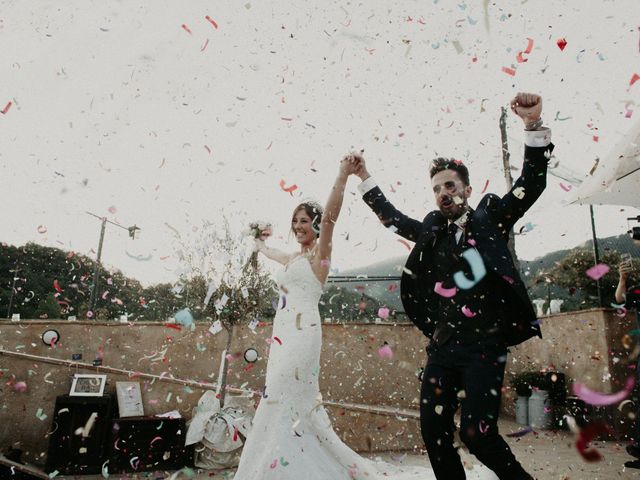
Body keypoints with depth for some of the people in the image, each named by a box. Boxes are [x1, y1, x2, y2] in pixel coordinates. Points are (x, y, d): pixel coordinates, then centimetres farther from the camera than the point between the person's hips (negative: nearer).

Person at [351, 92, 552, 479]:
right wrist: (365, 178, 24)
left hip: (485, 347, -4)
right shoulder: (432, 230, 13)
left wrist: (534, 123, -19)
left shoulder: (491, 218, 4)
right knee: (433, 432, 4)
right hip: (443, 348, 5)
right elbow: (392, 218, 25)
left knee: (476, 432, -13)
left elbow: (532, 183, -6)